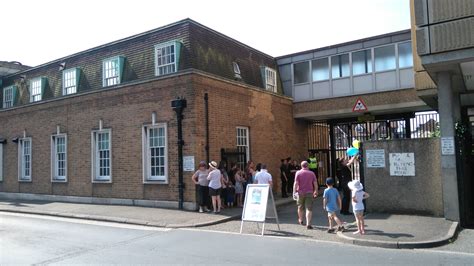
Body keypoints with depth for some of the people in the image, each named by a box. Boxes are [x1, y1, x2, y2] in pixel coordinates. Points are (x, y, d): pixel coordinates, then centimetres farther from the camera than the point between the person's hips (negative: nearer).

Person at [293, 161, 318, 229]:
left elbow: (296, 183, -9)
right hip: (309, 193, 0)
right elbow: (315, 184, 4)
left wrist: (294, 192, -5)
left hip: (300, 192, 0)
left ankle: (300, 220, 37)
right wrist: (316, 191, 16)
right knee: (309, 209, -2)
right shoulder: (312, 173, 3)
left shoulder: (298, 173, -3)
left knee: (300, 207, 18)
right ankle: (308, 224, -10)